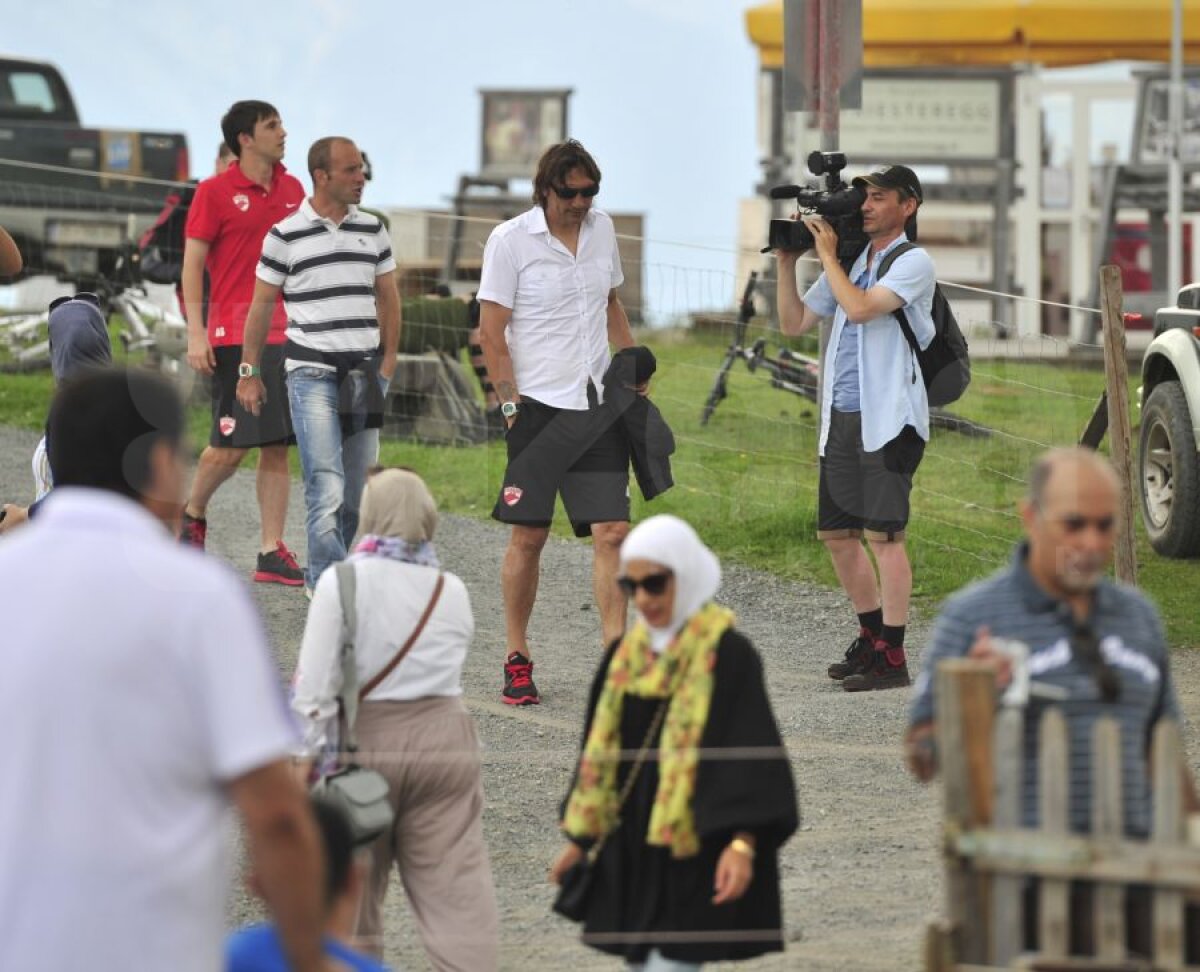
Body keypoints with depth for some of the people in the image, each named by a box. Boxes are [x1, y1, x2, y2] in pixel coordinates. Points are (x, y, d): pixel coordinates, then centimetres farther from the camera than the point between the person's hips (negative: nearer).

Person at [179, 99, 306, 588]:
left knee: (277, 447, 2)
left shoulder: (292, 189, 12)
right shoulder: (214, 192, -4)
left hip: (286, 333, 5)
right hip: (235, 334, -5)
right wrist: (196, 333, -11)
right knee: (231, 446, -5)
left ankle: (272, 552, 4)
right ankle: (193, 512, 22)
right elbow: (192, 263, -4)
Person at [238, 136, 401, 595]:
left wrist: (389, 360, 12)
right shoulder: (286, 235, -2)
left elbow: (388, 298, 18)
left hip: (364, 372, 5)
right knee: (326, 488, -14)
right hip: (311, 373, -5)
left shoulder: (372, 230, 10)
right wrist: (250, 372, 4)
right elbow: (261, 305, 4)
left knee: (356, 491, 5)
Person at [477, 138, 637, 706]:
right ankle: (517, 659, 14)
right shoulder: (510, 240, -7)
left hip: (598, 404, 4)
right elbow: (492, 331, -6)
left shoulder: (602, 229, 9)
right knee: (528, 535, 1)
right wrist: (511, 404, -10)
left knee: (612, 532, -5)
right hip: (539, 405, -4)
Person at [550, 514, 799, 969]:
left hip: (693, 848, -7)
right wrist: (580, 838, 17)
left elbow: (751, 751, -15)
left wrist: (742, 842, -25)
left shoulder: (725, 653, -11)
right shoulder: (628, 652, 9)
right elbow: (602, 748, 16)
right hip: (633, 850, 7)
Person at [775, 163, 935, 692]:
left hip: (888, 418, -8)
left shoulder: (913, 263, -6)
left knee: (883, 533, -9)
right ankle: (872, 637, 25)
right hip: (841, 418, 8)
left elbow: (860, 308, -21)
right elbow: (793, 322, 17)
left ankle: (892, 658, -7)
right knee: (836, 532, 11)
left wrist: (828, 254, -11)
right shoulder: (849, 263, 18)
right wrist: (787, 262, 7)